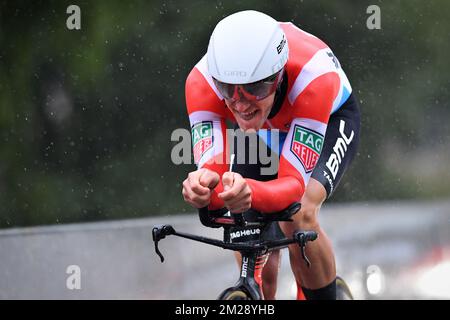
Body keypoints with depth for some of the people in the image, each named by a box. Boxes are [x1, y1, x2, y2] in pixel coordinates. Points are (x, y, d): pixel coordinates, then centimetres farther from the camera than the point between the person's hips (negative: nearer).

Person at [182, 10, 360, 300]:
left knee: (298, 216, -28)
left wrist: (252, 194, -66)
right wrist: (202, 189, -64)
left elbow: (294, 183, -44)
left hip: (329, 119, -3)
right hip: (262, 130, 3)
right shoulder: (202, 83, -36)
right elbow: (211, 168, -39)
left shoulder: (313, 75, -44)